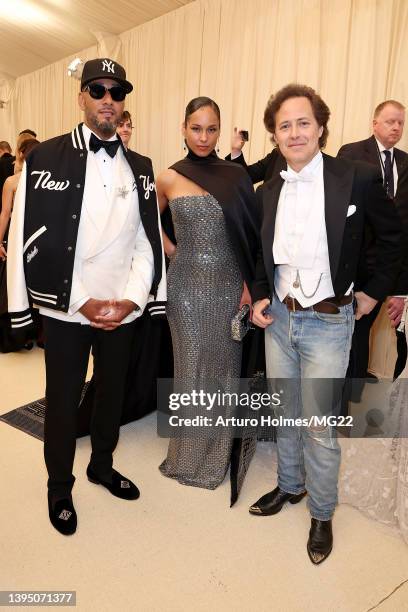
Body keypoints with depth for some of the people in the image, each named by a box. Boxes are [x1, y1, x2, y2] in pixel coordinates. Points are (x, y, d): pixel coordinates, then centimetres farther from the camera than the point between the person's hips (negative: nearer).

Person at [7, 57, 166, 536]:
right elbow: (33, 240, -9)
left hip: (123, 309, 4)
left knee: (112, 392, 18)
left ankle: (102, 465, 42)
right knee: (63, 400, 11)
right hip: (65, 309, -3)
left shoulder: (140, 168, 7)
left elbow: (147, 239, 4)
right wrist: (82, 303, -13)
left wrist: (133, 298, -9)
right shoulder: (45, 159, -4)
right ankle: (59, 486, 34)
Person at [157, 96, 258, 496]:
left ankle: (221, 445, 33)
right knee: (191, 363, 10)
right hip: (187, 284, -1)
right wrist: (174, 252, 4)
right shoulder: (169, 178, 1)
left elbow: (249, 237, 2)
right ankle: (192, 448, 31)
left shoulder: (236, 176, 3)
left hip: (229, 283, 1)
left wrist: (249, 284, -6)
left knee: (225, 362, 11)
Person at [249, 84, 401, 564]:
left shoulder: (358, 178, -9)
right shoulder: (267, 191, 5)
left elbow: (394, 238, 2)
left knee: (319, 426, 4)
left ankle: (322, 514, 28)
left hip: (328, 321, -4)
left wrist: (373, 292, 0)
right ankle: (289, 486, 40)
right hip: (278, 317, 5)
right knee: (286, 415, 18)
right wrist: (259, 298, 2)